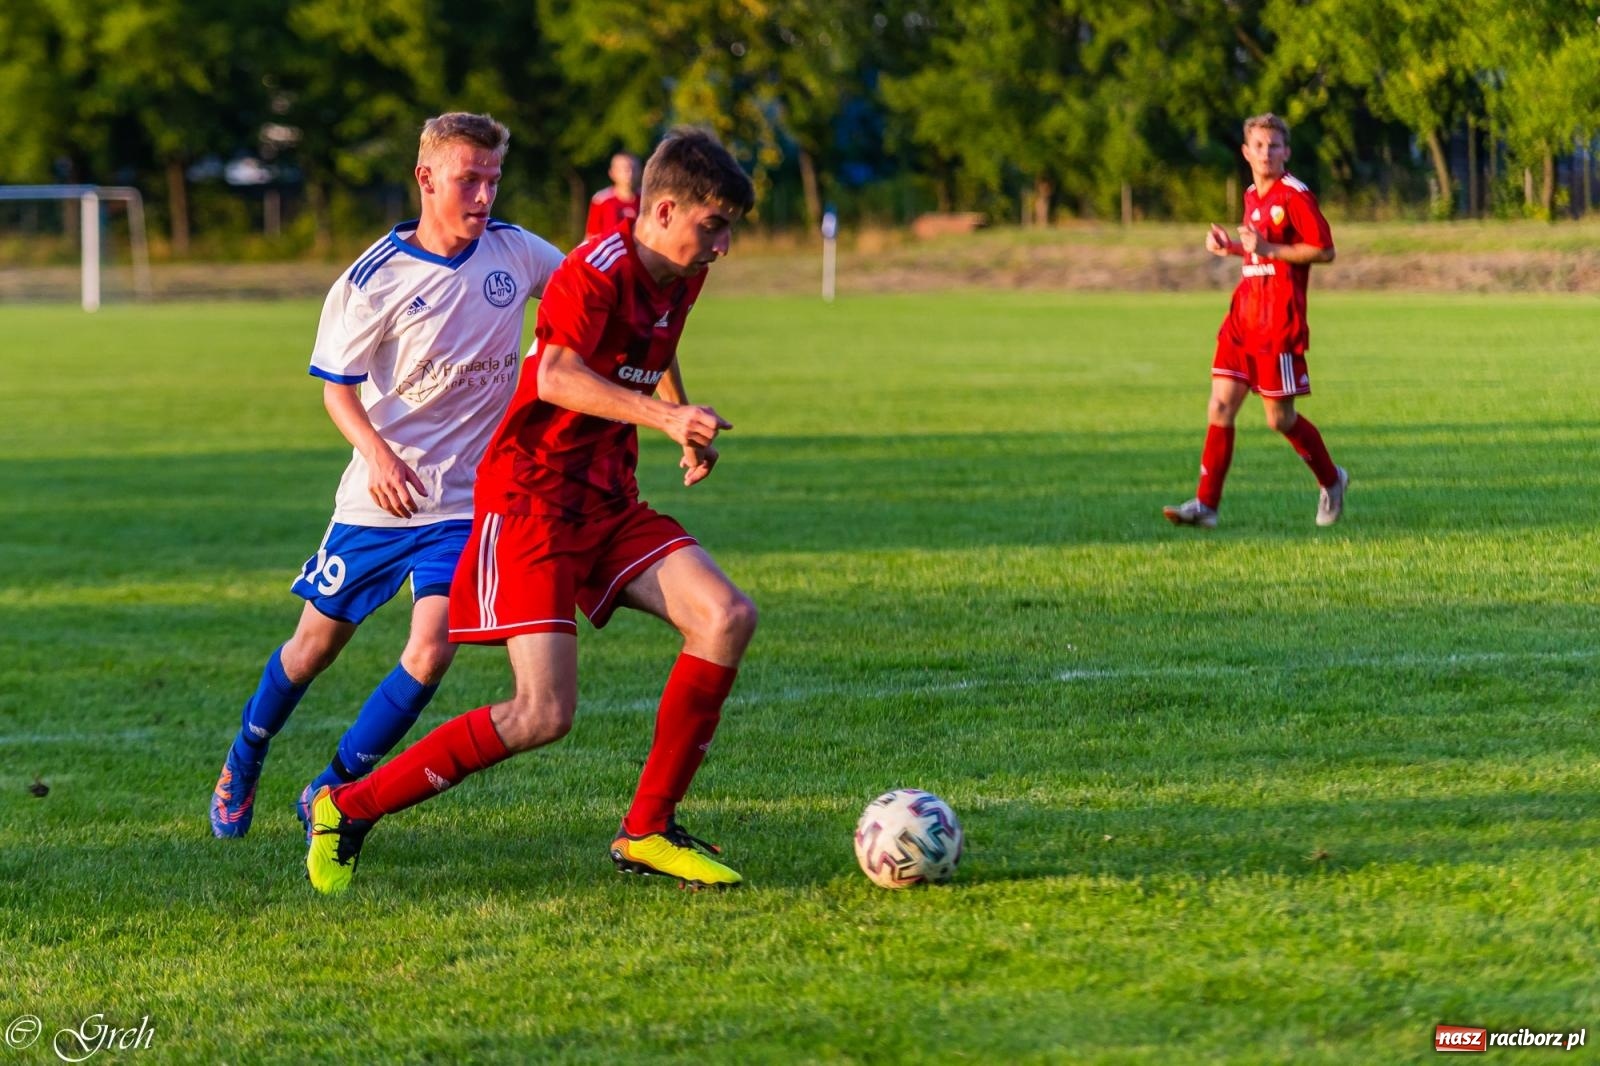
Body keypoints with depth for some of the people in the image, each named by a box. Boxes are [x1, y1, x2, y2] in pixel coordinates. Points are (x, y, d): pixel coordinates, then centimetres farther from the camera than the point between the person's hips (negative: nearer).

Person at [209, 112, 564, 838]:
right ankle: (241, 768, 37)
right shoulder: (376, 279, -12)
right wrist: (377, 455, -23)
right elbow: (337, 386, -5)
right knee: (316, 643, 11)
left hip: (465, 501, 2)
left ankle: (330, 792, 3)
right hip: (380, 499, -2)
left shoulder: (514, 253, -2)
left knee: (431, 650, -14)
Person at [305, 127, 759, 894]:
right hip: (531, 499, -8)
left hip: (609, 502, 8)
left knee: (727, 616, -13)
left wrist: (687, 426, 25)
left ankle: (648, 832, -4)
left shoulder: (678, 279, 10)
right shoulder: (598, 271, -18)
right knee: (543, 716, -17)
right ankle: (347, 810, -1)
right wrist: (664, 416, -45)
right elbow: (555, 377, -36)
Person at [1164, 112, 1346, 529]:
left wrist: (1269, 249, -20)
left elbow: (1324, 250, -14)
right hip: (1243, 317, 7)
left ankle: (1331, 482, 24)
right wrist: (1230, 246, 10)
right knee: (1221, 406, -2)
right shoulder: (1252, 195, 15)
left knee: (1280, 418, 0)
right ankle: (1206, 503, -2)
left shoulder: (1295, 195, -9)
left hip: (1278, 323, -7)